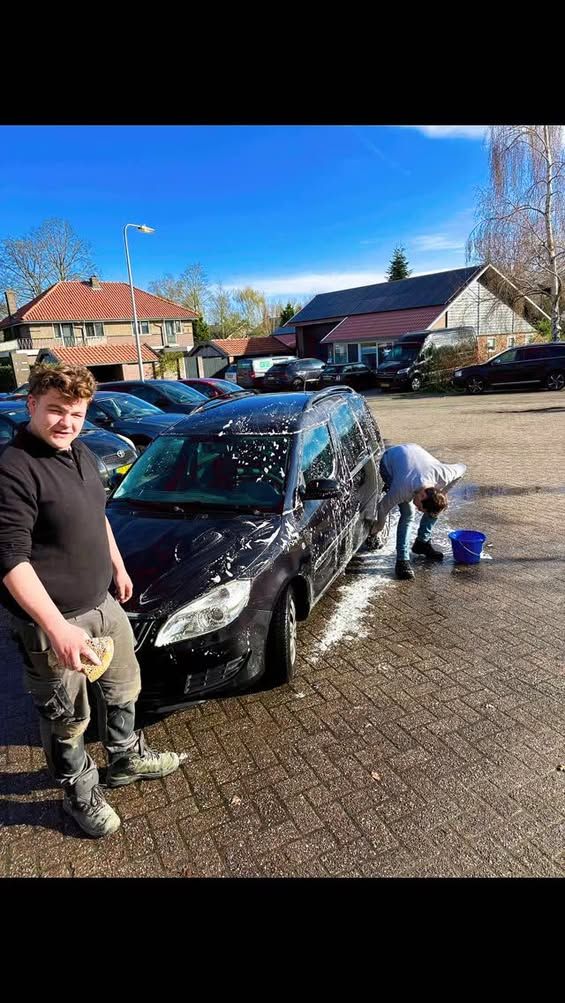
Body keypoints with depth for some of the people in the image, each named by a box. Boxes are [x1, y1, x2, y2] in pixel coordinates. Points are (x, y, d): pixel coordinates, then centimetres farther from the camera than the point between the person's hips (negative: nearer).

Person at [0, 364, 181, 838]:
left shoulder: (81, 453, 5)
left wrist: (118, 566, 21)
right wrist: (57, 629, -30)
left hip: (103, 603, 9)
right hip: (53, 621, -8)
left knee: (124, 687, 25)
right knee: (68, 718, 13)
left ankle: (126, 758, 50)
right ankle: (81, 794, 38)